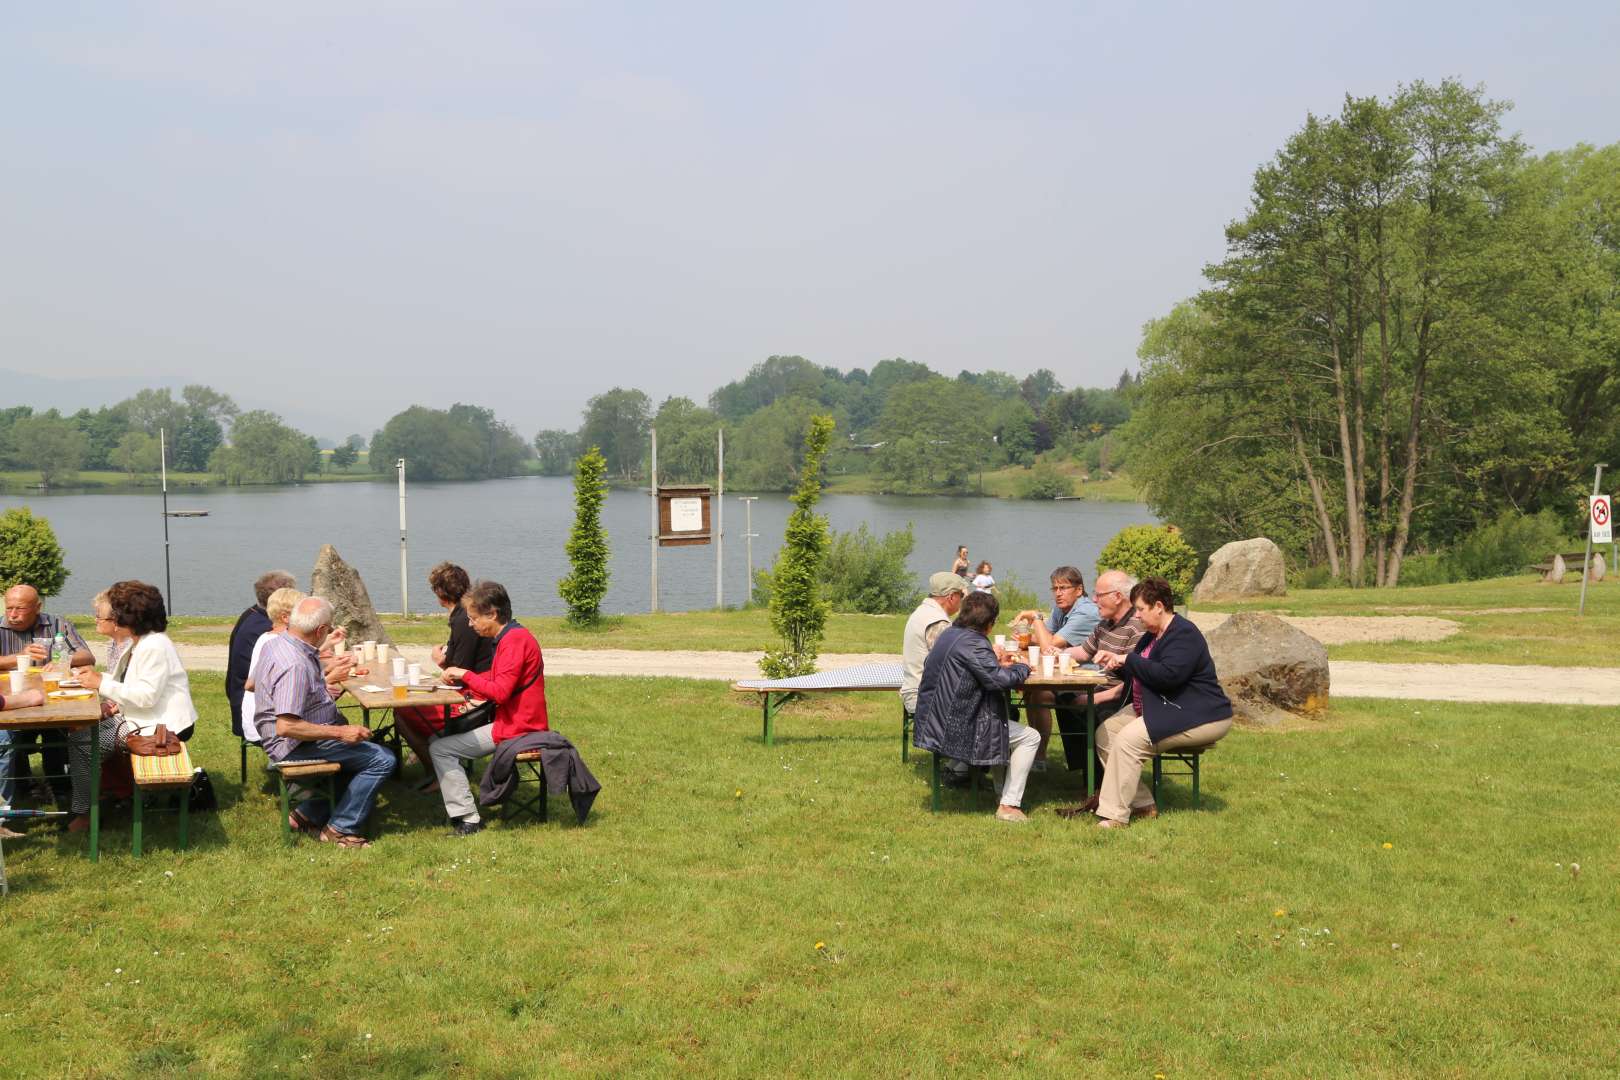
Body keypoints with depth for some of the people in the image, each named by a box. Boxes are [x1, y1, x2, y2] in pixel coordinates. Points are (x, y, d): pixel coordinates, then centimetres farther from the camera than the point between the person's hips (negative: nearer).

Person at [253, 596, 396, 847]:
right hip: (296, 745, -11)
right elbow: (286, 726, -34)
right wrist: (339, 732, -28)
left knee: (361, 748, 26)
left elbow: (252, 683, 23)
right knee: (382, 760, -14)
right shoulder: (295, 665, -28)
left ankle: (308, 815, 23)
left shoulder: (275, 644, 4)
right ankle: (341, 829, -2)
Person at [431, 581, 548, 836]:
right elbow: (497, 682, 17)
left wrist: (465, 674, -13)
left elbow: (500, 692, -26)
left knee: (439, 749, -11)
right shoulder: (513, 636, 14)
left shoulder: (514, 640, -20)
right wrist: (461, 679, 4)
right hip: (517, 722, 11)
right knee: (441, 737, 20)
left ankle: (467, 819, -11)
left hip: (515, 729, -11)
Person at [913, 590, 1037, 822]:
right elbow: (998, 679, -27)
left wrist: (995, 661, 13)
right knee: (1030, 738, 1)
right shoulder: (973, 643, -20)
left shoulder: (948, 635, 9)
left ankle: (1001, 791, 35)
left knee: (1001, 721, 33)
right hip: (956, 730, -10)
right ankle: (1009, 806, 0)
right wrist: (1022, 668, -9)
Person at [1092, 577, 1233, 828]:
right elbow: (1138, 673, 24)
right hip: (1161, 709, 11)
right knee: (1105, 733, -1)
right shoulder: (1153, 635, 16)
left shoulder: (1184, 635, -16)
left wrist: (1127, 659, -19)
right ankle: (1142, 805, -1)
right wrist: (1115, 660, 2)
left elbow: (1167, 675, -30)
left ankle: (1115, 815, -23)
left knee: (1128, 740, -27)